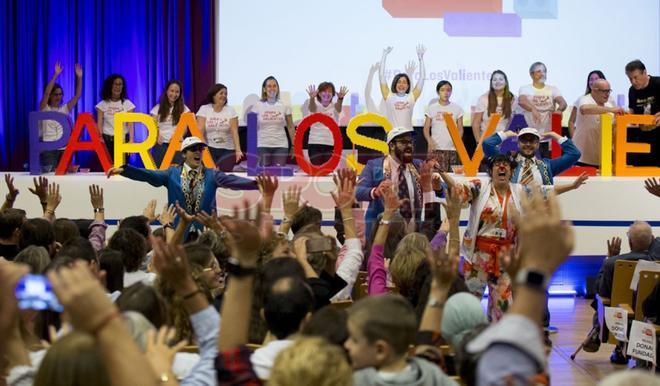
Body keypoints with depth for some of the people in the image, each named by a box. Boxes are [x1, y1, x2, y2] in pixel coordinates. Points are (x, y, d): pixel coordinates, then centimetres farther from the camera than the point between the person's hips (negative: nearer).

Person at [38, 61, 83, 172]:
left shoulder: (65, 109, 11)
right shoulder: (44, 109, 1)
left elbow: (77, 95, 4)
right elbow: (46, 93, -15)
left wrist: (79, 77, -7)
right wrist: (55, 75, -24)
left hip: (64, 148, 4)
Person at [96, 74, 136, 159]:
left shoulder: (127, 104, 2)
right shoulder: (102, 104, 3)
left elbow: (130, 124, -5)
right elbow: (99, 124, 2)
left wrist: (131, 140, -17)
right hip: (107, 140, 0)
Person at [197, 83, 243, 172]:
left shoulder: (230, 110, 1)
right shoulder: (204, 109, 1)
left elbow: (234, 132, -7)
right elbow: (200, 131, -6)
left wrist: (238, 150, -19)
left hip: (227, 150, 1)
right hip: (209, 149, 0)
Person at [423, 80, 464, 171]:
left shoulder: (457, 108, 7)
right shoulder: (432, 108, 7)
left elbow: (460, 129, 7)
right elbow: (426, 128, 7)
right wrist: (430, 141, -12)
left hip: (452, 149, 1)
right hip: (436, 148, -1)